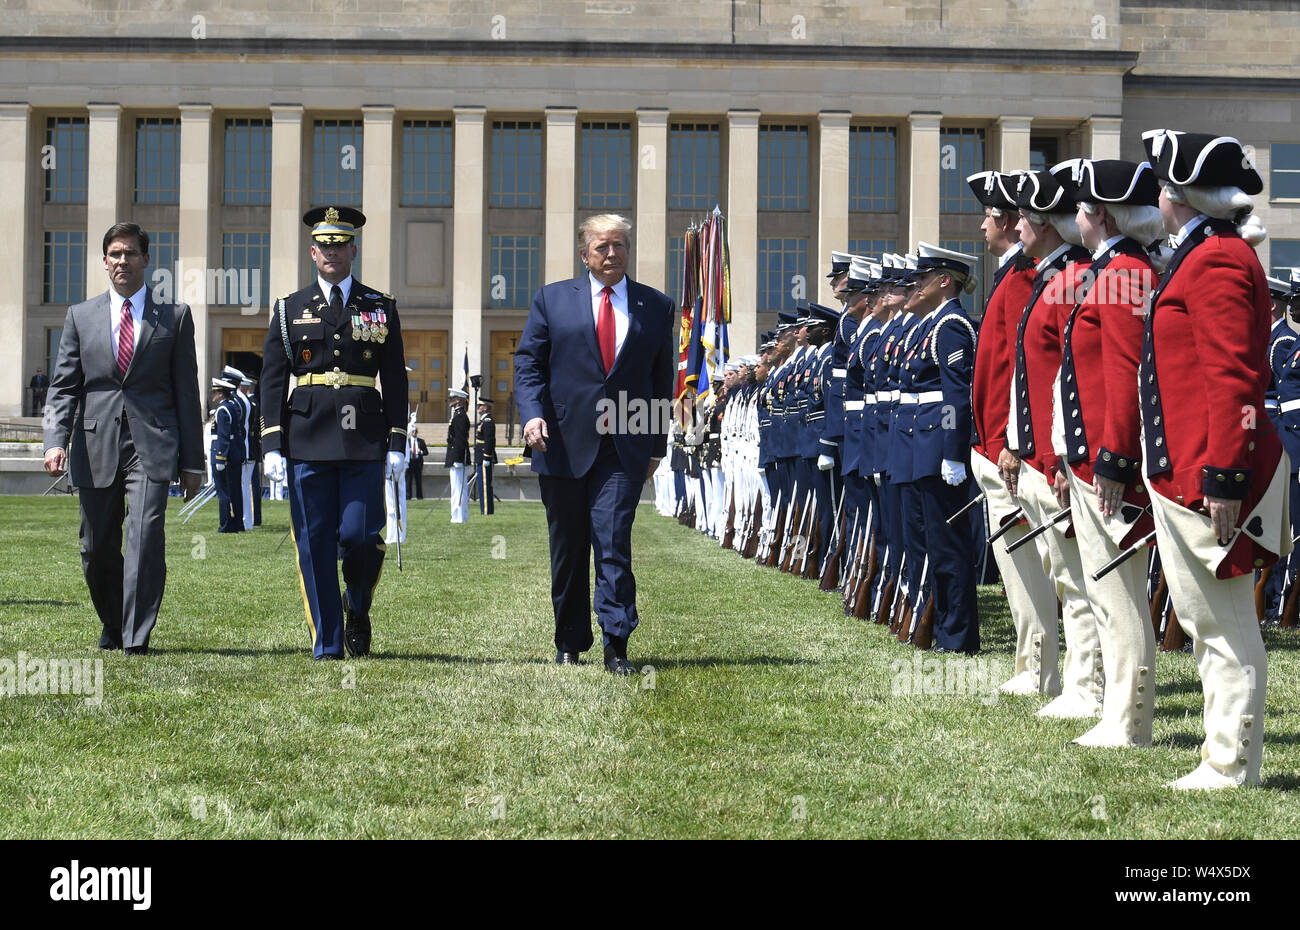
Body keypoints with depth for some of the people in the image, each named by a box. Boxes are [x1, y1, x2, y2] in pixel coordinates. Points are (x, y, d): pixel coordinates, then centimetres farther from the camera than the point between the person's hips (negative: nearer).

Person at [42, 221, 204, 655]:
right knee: (98, 549, 8)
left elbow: (186, 392, 8)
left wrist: (192, 461, 4)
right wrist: (56, 441, -10)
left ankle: (137, 637, -13)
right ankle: (112, 624, 30)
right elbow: (63, 388, 7)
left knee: (146, 535, -17)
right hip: (96, 446, 2)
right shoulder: (80, 316, 12)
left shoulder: (174, 317, 8)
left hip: (152, 445, -2)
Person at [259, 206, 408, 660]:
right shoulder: (290, 309, 10)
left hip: (364, 440, 0)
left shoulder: (381, 307, 10)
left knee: (361, 535, -8)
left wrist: (397, 443, 1)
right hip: (307, 440, 1)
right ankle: (327, 644, 9)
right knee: (315, 544, 1)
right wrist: (272, 446, -3)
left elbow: (395, 380, 9)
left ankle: (358, 608, 22)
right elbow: (272, 380, 6)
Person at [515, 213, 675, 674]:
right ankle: (569, 643, 21)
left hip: (624, 448, -1)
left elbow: (662, 378, 13)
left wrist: (657, 444, 10)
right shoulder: (552, 299, 8)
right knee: (568, 549, 9)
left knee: (614, 542, -12)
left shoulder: (656, 306, 10)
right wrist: (532, 413, -11)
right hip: (564, 443, 1)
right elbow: (528, 362, 6)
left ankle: (616, 645, -9)